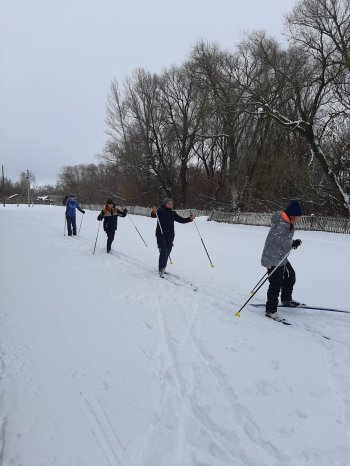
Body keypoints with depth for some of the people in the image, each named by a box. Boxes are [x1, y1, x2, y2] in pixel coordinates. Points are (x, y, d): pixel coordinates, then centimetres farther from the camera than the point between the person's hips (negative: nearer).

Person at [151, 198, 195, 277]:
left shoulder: (173, 213, 14)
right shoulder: (160, 210, -2)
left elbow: (181, 220, 16)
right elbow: (154, 215, -19)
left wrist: (190, 219, 0)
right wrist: (153, 212, -43)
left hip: (170, 236, 5)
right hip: (161, 235, -5)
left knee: (167, 253, 7)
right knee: (164, 251, -15)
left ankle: (162, 268, 23)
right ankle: (161, 270, -10)